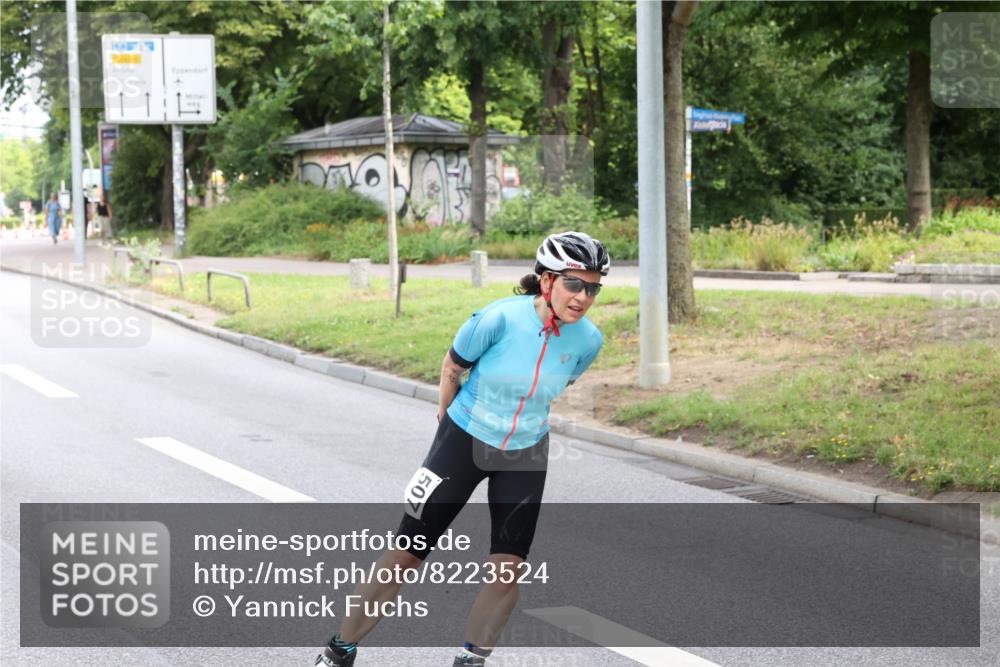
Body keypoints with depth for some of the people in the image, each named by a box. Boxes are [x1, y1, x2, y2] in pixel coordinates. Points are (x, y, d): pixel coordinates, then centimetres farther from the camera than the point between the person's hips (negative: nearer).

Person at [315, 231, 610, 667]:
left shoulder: (588, 340, -16)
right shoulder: (500, 319, -27)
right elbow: (451, 367, -7)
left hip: (524, 454, 3)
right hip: (463, 441, -3)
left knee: (509, 568, -8)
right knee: (406, 555, 0)